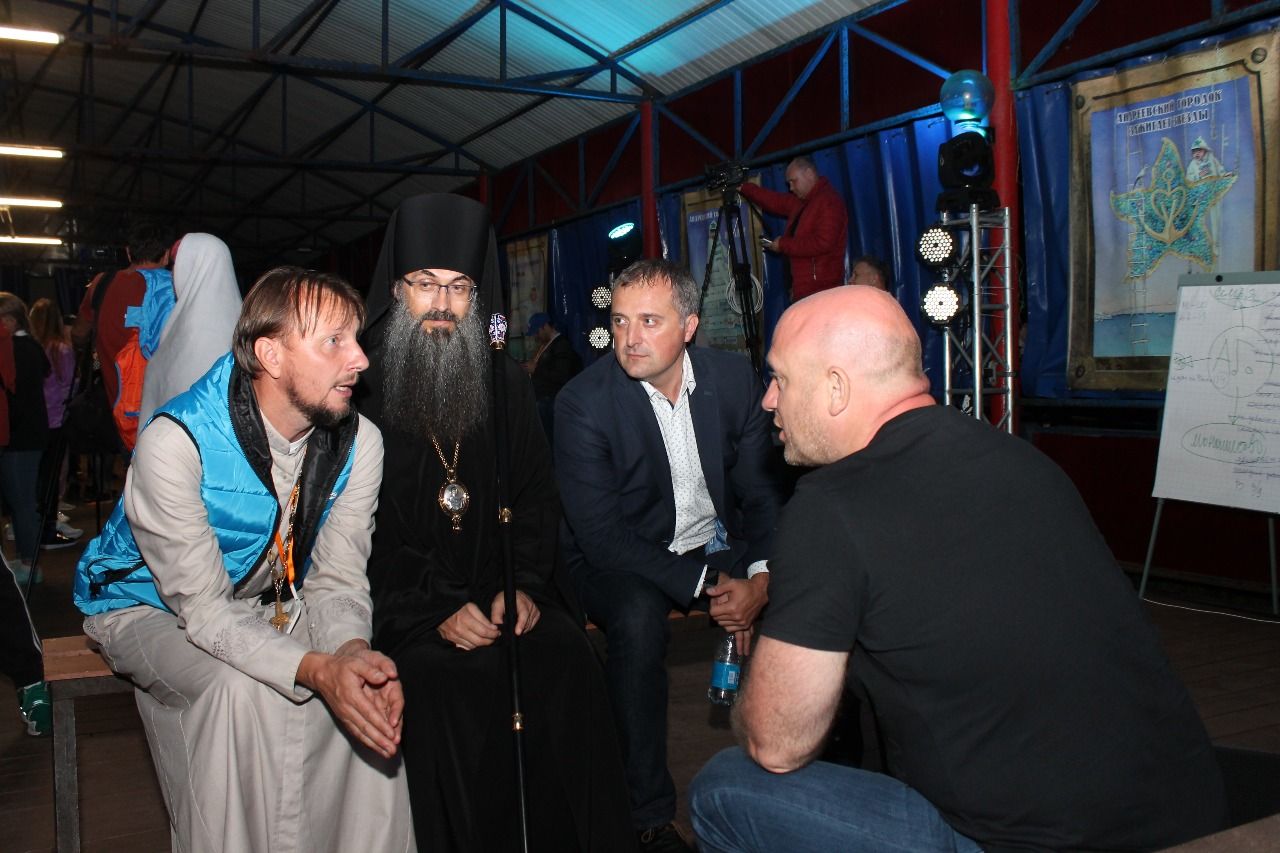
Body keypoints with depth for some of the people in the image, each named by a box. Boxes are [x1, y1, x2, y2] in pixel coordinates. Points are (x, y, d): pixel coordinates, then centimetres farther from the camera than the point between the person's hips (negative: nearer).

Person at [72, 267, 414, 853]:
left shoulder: (357, 442, -14)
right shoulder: (175, 442, -30)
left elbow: (334, 578, -10)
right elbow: (205, 608, -29)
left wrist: (351, 649, -34)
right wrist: (316, 670, -44)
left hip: (268, 605, 4)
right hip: (151, 608, -4)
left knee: (368, 688, -19)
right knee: (244, 690, -32)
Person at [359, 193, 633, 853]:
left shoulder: (506, 384, 11)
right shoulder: (362, 389, -1)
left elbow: (535, 496, 10)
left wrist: (524, 585, -7)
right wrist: (434, 614, -16)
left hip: (498, 591, 3)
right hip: (404, 606, -3)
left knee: (567, 654, -22)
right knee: (451, 677, -30)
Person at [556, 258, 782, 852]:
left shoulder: (734, 378, -7)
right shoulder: (583, 402, -19)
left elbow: (759, 491, -2)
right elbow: (602, 536, -21)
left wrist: (760, 578, -20)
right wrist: (706, 584, -27)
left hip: (716, 543, 4)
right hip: (618, 558, -3)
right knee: (638, 618, -35)